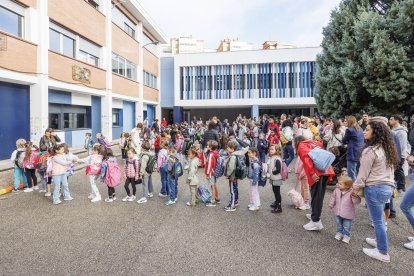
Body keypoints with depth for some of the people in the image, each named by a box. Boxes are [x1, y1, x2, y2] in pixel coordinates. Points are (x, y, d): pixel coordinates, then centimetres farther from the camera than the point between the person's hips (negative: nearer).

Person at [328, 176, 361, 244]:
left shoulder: (351, 193, -22)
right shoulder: (337, 190, -8)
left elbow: (357, 202, -25)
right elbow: (333, 198, 8)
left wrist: (354, 197, -43)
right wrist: (331, 205, 17)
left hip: (347, 214, -4)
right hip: (338, 213, 5)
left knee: (347, 226, 11)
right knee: (339, 224, 21)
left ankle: (346, 235, 31)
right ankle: (339, 232, 39)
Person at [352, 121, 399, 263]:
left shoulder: (370, 150, -19)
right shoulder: (387, 149, 8)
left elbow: (363, 172, -14)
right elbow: (389, 169, 16)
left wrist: (356, 187, -2)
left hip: (375, 188, -9)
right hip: (388, 187, 9)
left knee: (377, 220, 3)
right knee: (379, 218, 24)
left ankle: (383, 253, 14)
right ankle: (380, 240, 39)